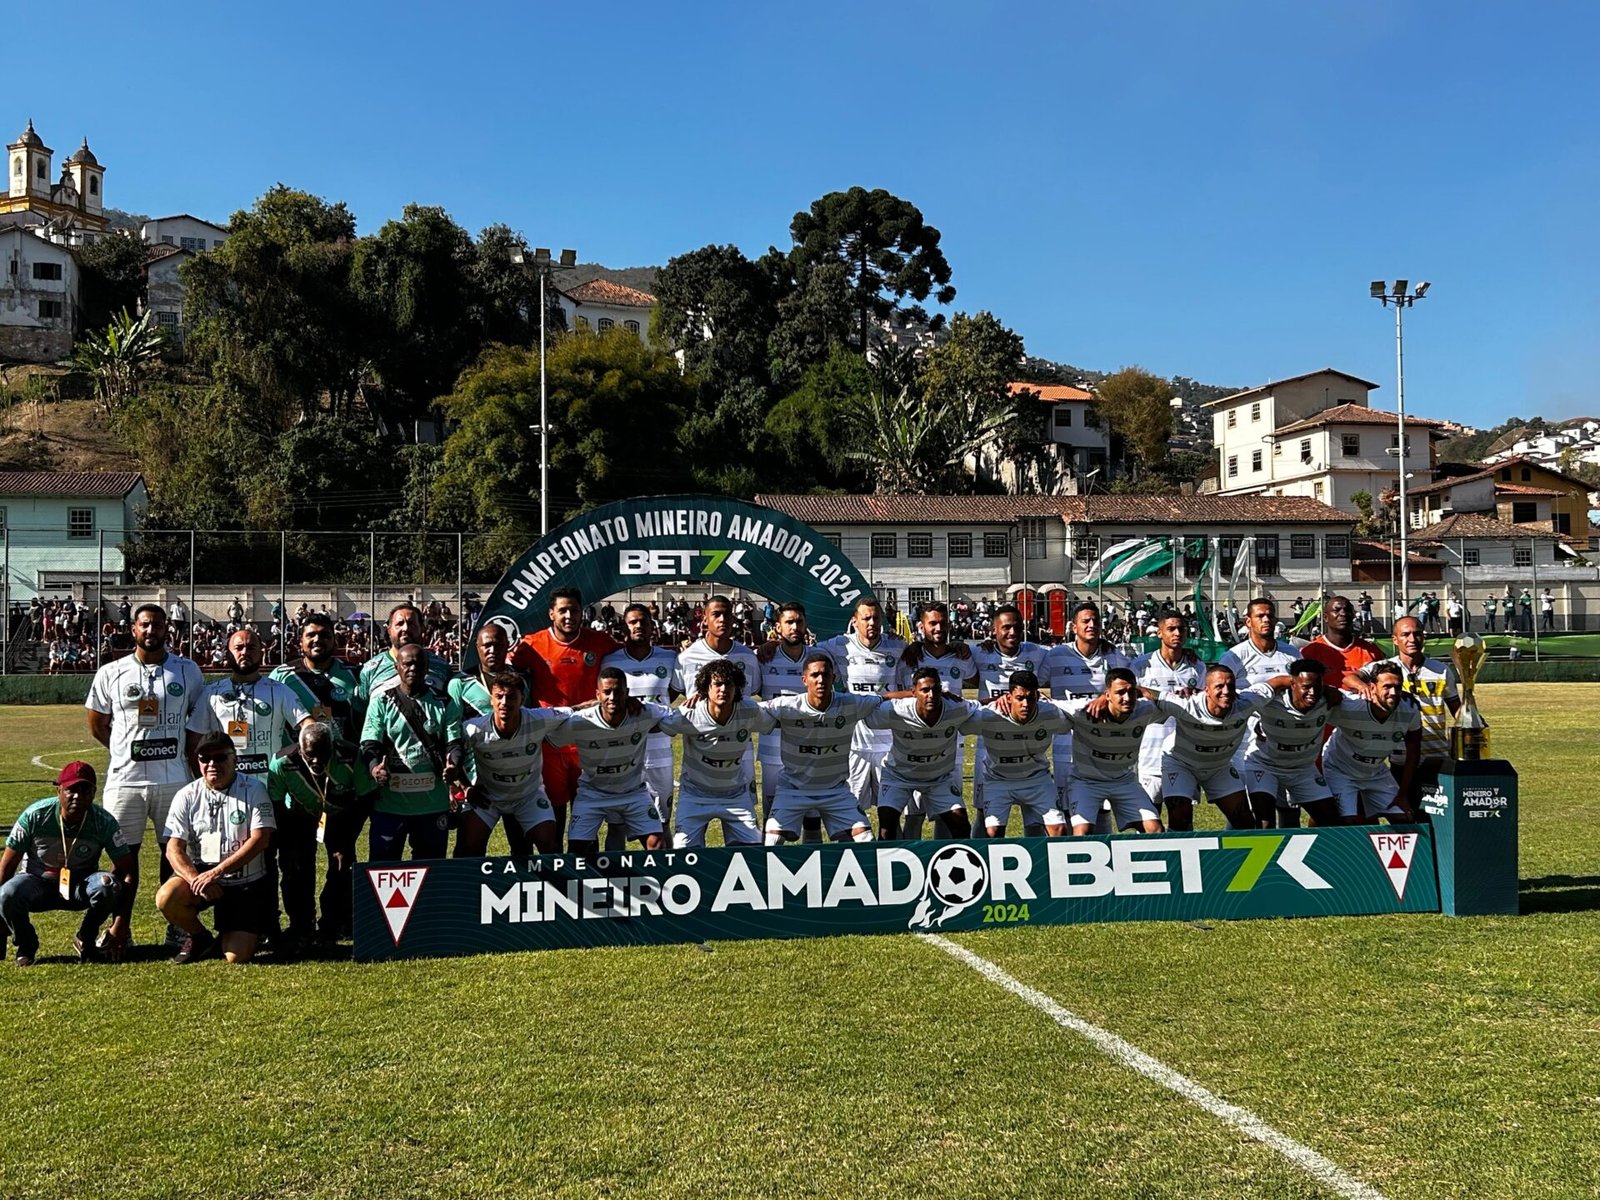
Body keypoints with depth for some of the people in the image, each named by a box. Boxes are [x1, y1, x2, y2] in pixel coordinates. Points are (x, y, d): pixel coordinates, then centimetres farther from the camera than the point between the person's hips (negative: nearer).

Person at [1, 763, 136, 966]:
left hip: (81, 886, 0)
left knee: (109, 886, -33)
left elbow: (129, 871, -14)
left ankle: (85, 940, -3)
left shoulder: (104, 822, -18)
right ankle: (26, 945, -1)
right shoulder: (35, 815, -18)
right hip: (37, 881, 0)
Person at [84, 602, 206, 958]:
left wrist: (185, 754, 7)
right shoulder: (111, 674, 3)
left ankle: (176, 926, 14)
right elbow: (97, 725, 12)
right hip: (125, 779, 0)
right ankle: (119, 927, 11)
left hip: (174, 779, 0)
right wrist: (130, 751, 10)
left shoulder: (188, 671, 3)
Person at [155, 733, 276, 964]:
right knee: (166, 898, -29)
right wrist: (196, 879, -24)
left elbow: (260, 839, -15)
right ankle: (199, 937, 3)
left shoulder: (253, 789, -6)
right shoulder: (187, 796, 1)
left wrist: (216, 872, -22)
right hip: (200, 874, 3)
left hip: (247, 882, -2)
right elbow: (174, 849, -5)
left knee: (238, 957, -13)